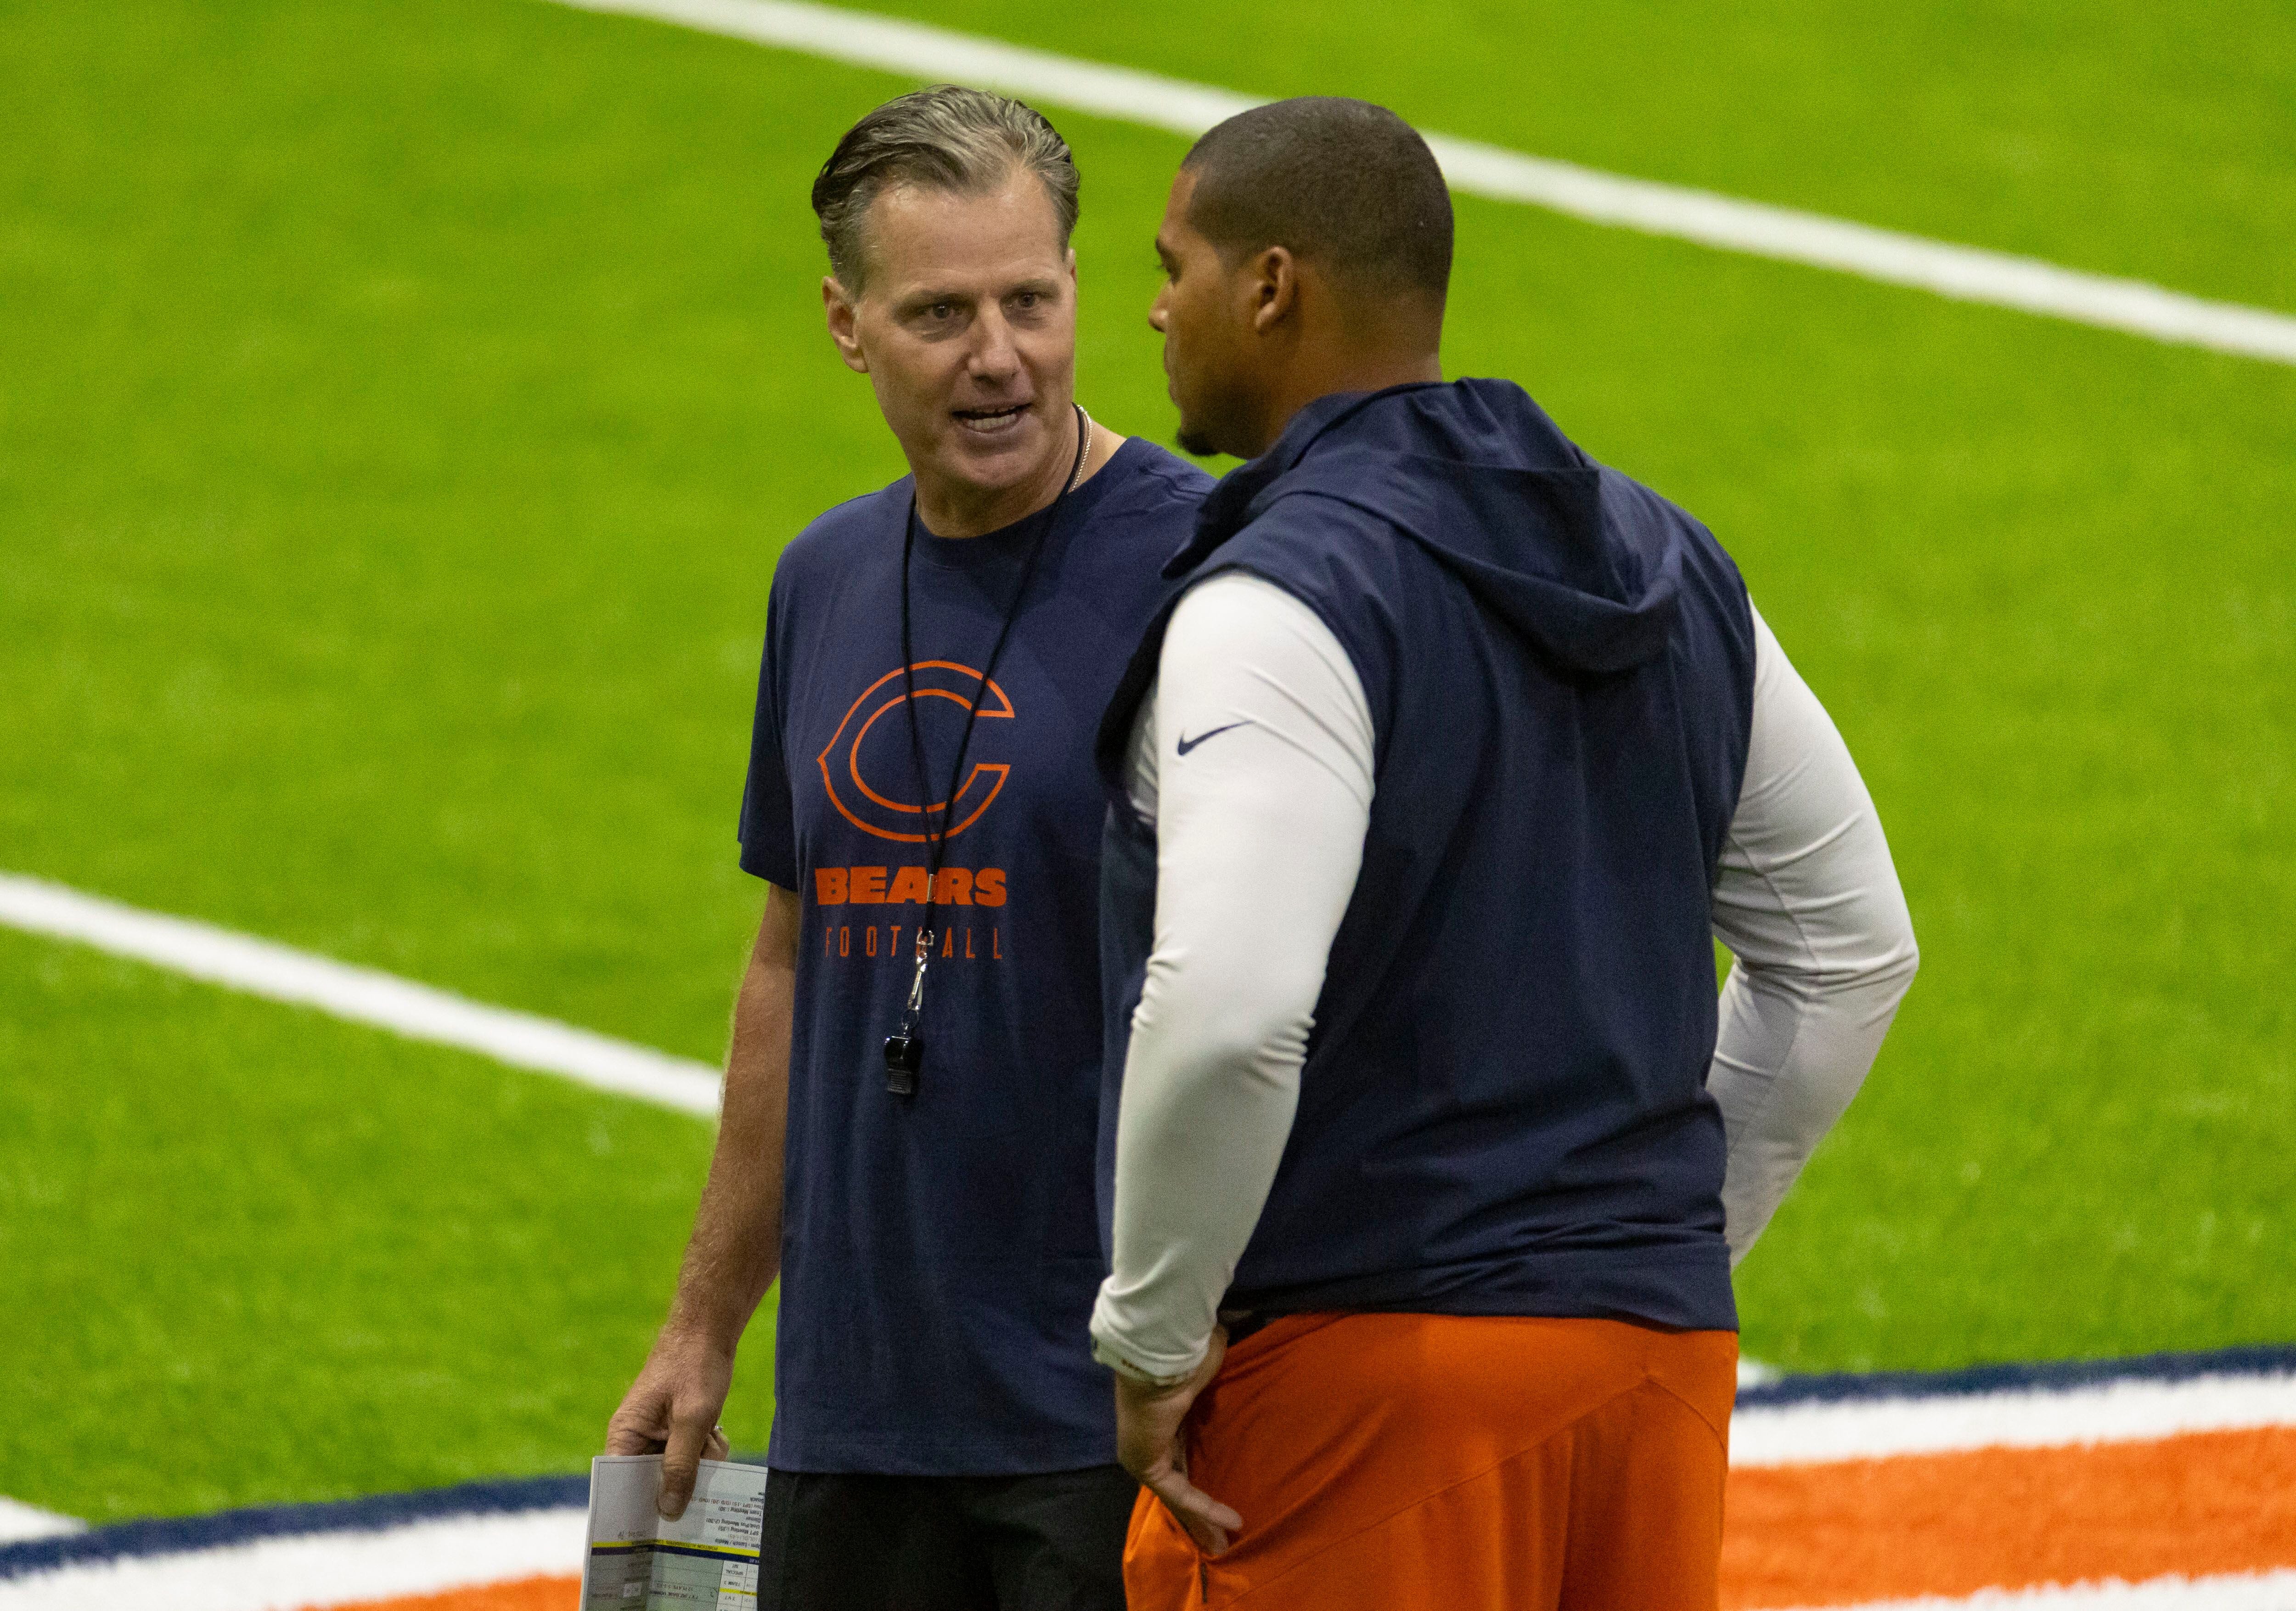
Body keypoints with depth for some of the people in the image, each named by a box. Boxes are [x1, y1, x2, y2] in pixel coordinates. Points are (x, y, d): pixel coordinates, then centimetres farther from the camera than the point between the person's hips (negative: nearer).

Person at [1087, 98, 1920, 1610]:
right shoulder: (1668, 566, 12)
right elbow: (1852, 946, 20)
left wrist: (1154, 1332, -14)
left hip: (1367, 1360, -8)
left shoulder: (1275, 605, -14)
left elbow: (1225, 1012, -27)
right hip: (1659, 1346, 8)